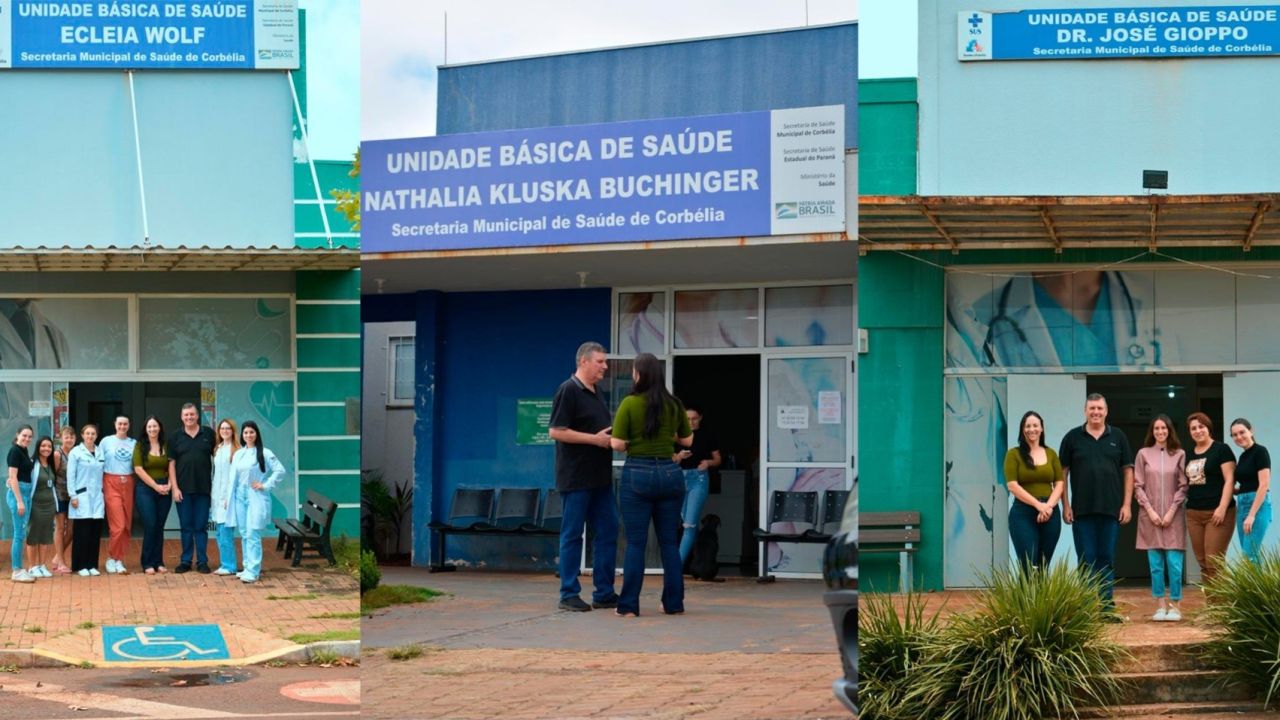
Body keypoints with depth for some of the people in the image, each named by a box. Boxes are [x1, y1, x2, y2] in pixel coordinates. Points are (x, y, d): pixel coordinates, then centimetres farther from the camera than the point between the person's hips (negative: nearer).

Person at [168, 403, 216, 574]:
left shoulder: (208, 433, 3)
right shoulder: (175, 436, 3)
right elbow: (171, 463, 2)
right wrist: (175, 488, -5)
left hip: (204, 488, 0)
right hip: (183, 489, 1)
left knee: (201, 526, 4)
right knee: (186, 527, 7)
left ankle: (202, 561, 10)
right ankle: (185, 561, 13)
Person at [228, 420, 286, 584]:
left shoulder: (264, 453, -4)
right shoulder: (237, 454, 12)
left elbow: (280, 470, -7)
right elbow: (233, 478, 13)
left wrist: (266, 485, -9)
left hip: (257, 498, -6)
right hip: (240, 497, 6)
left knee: (253, 535, -11)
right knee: (244, 535, 8)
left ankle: (253, 571, -13)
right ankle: (248, 567, 17)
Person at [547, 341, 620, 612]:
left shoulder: (595, 392, 16)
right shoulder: (568, 391, -11)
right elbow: (557, 432, -17)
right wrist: (595, 439, -17)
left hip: (600, 477, 9)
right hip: (576, 478, -9)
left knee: (608, 532, 8)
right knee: (572, 535, -1)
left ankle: (604, 592, 14)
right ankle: (569, 595, 5)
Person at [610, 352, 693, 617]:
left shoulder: (630, 404, -9)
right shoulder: (674, 404, 4)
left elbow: (616, 444, -12)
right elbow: (687, 440, 13)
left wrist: (632, 443, 8)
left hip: (638, 473, -3)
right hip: (670, 473, 3)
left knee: (636, 543, 1)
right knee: (669, 542, 10)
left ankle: (629, 605, 1)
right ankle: (674, 603, 13)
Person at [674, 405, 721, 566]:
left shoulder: (707, 437, 1)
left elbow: (718, 460, 7)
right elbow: (672, 461, 9)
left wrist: (708, 462, -13)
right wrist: (679, 456, -12)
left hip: (699, 479, -4)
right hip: (681, 478, 4)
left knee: (690, 524, -13)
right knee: (687, 521, 12)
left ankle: (678, 563, -18)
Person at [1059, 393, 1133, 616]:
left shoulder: (1117, 437, 7)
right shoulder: (1072, 437, 4)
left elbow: (1128, 471, 7)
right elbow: (1062, 473, 4)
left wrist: (1126, 504, -1)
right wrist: (1066, 505, -2)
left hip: (1111, 510, 1)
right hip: (1082, 511, -1)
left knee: (1107, 561, 6)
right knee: (1086, 561, 2)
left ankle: (1106, 607, 10)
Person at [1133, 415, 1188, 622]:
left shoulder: (1179, 455, 4)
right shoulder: (1143, 454, 5)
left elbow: (1183, 486, 2)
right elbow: (1138, 486, 4)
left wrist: (1171, 511, -7)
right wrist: (1150, 510, -6)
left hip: (1173, 516, -1)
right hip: (1150, 516, 1)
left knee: (1174, 564, -5)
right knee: (1156, 564, 3)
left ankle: (1174, 606, 4)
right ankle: (1160, 606, 8)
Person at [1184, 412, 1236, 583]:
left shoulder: (1221, 449, -2)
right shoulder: (1189, 455, 16)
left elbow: (1229, 480, -8)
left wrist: (1222, 508, -16)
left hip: (1216, 513, -6)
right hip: (1193, 514, 6)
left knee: (1214, 563, -11)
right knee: (1202, 563, 6)